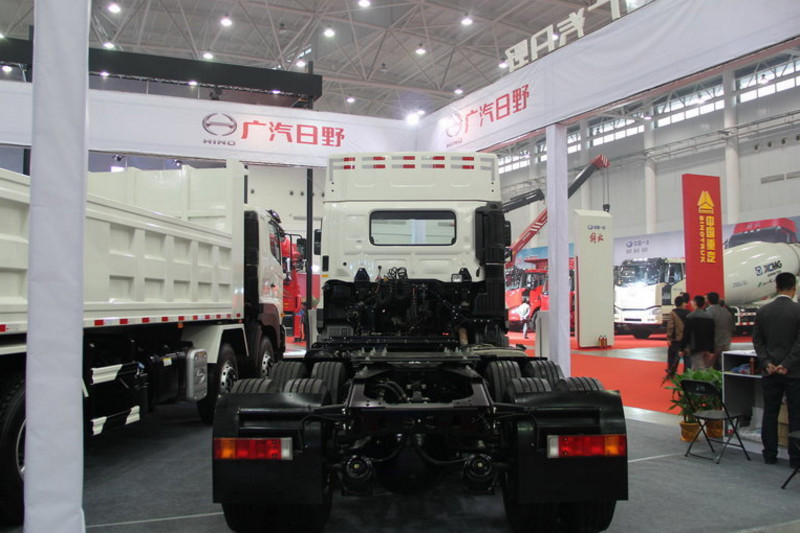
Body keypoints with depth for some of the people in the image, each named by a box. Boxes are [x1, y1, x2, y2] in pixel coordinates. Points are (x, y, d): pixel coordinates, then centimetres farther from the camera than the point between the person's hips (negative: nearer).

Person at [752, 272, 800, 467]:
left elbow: (757, 341, 2)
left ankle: (770, 454, 14)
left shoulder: (762, 311, 2)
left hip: (770, 372, 3)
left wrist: (767, 363, 0)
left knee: (770, 414, 9)